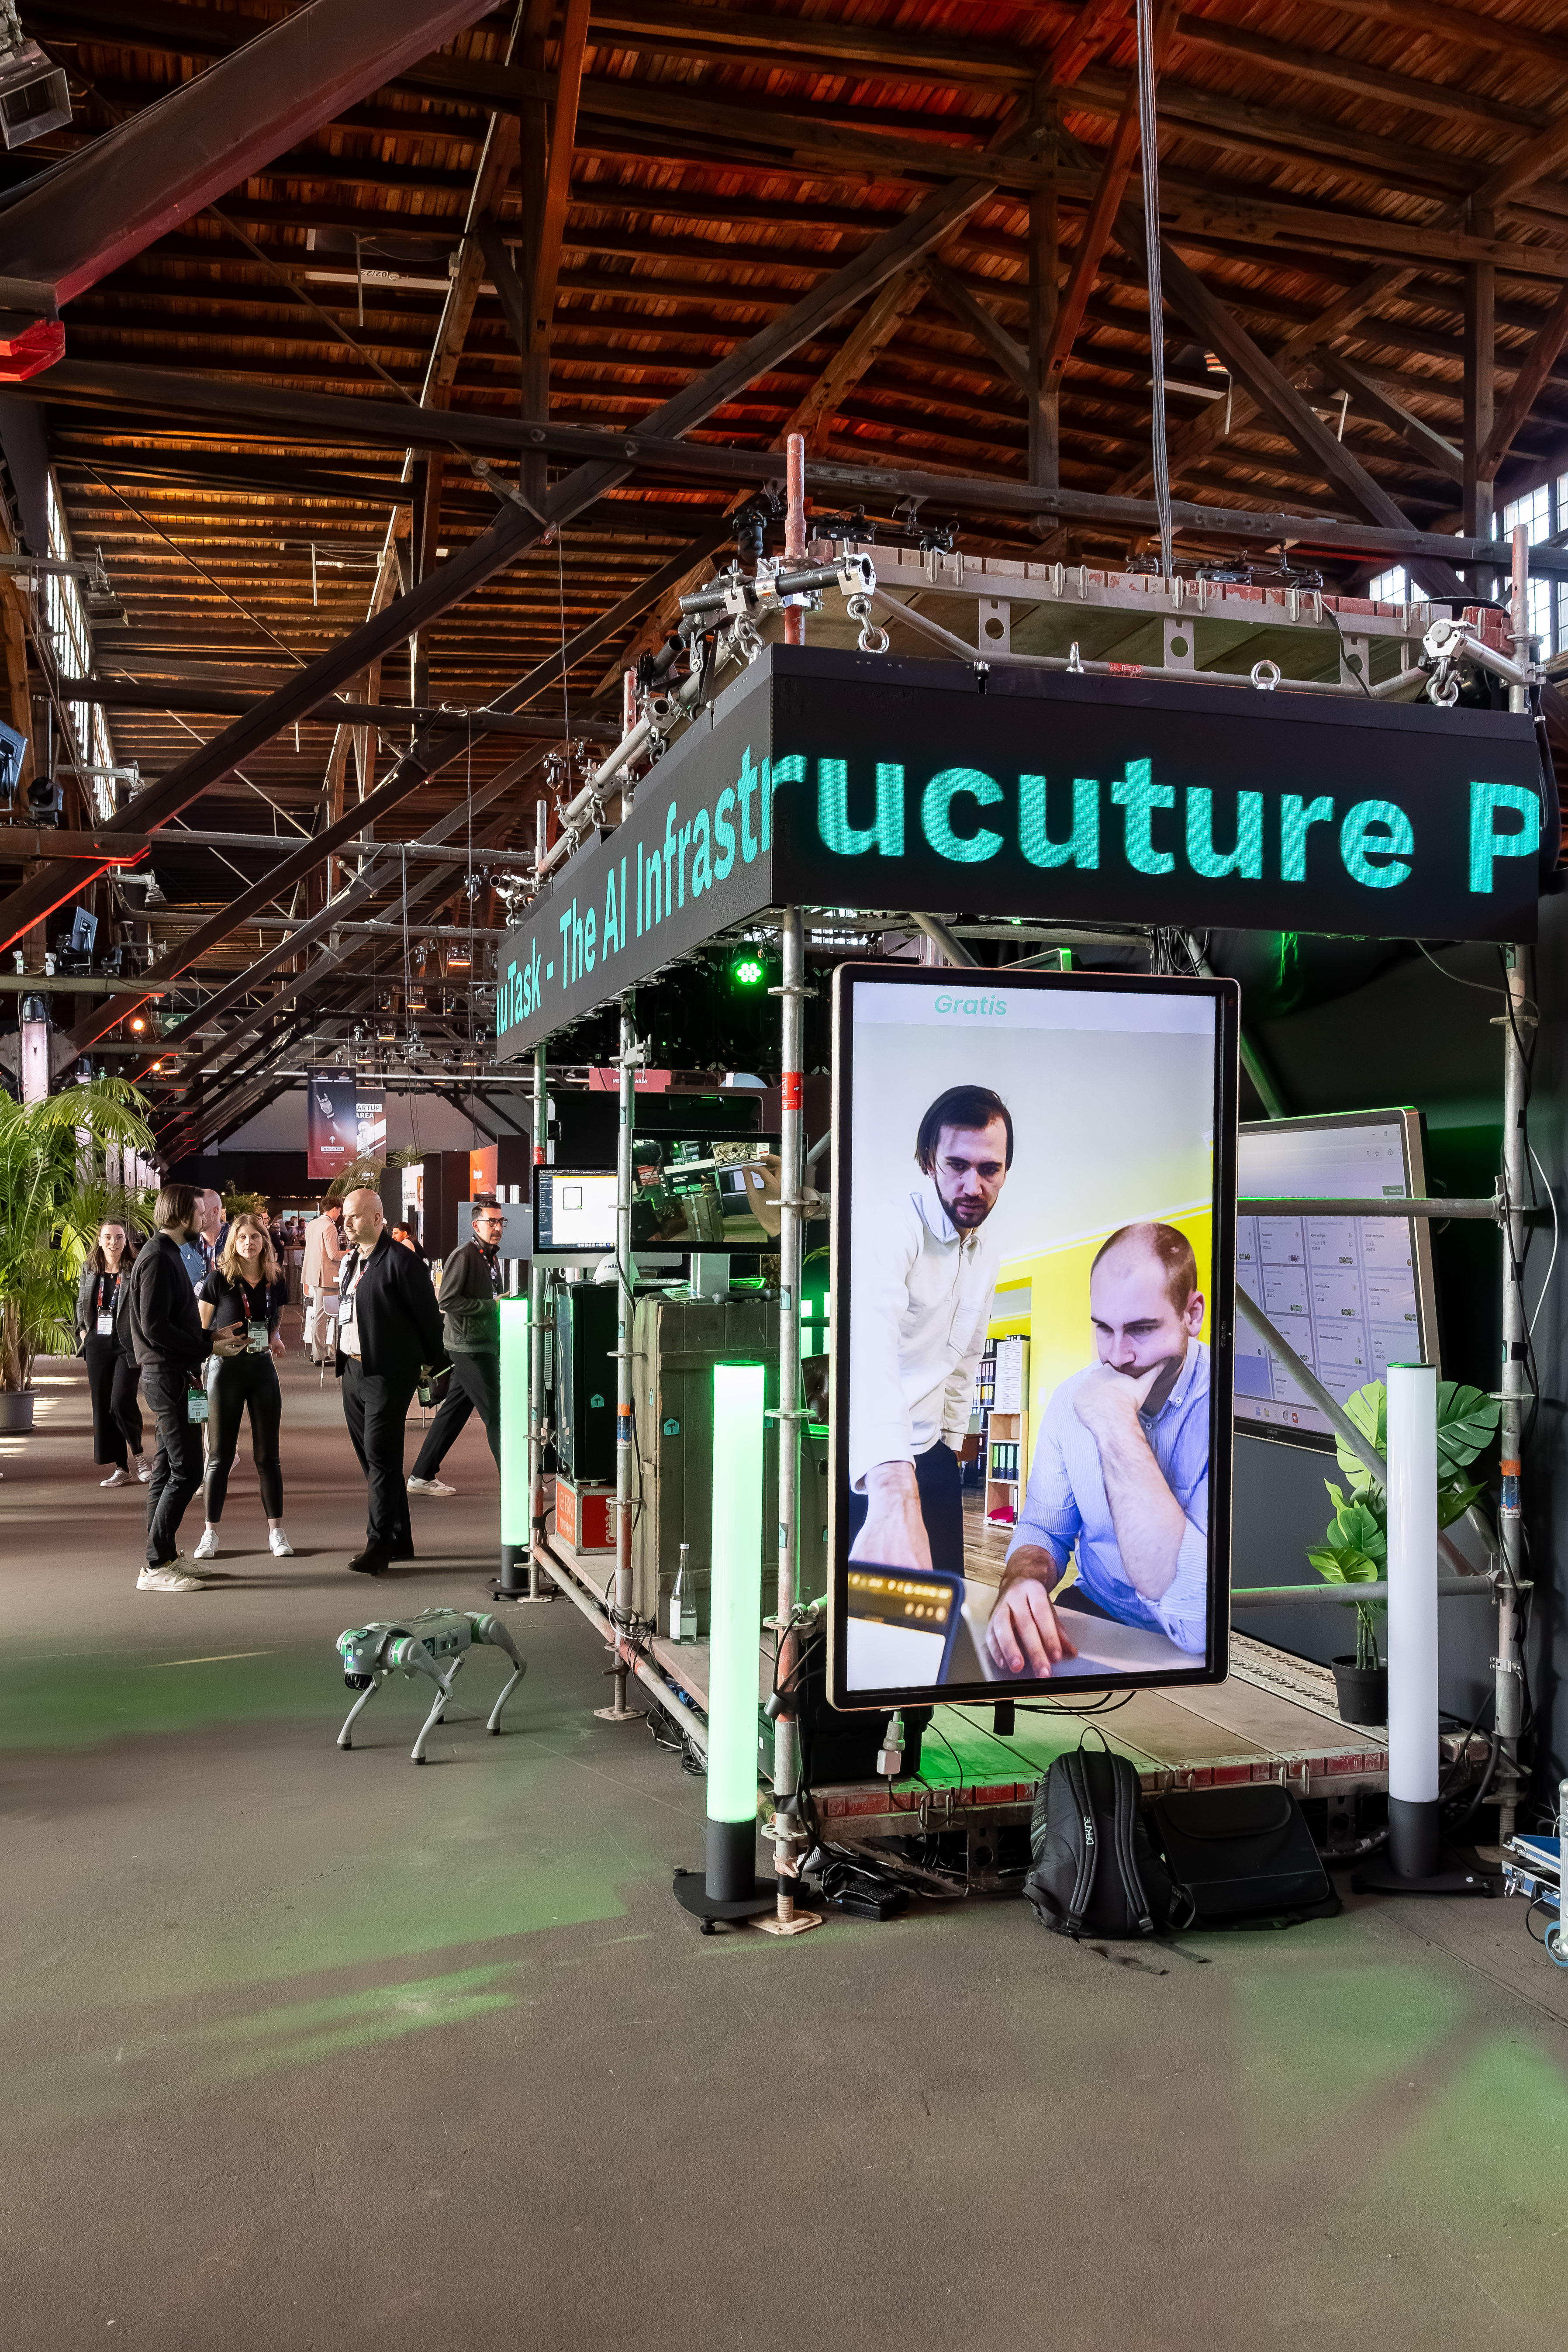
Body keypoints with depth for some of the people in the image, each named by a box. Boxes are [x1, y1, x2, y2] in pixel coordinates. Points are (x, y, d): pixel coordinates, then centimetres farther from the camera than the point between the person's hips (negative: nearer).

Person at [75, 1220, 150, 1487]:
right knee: (102, 1407, 6)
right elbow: (81, 1303, 21)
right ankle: (121, 1468, 14)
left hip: (127, 1345, -5)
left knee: (121, 1402, -16)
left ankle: (138, 1454, 9)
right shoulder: (90, 1270, 9)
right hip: (98, 1345, 5)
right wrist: (83, 1331, 9)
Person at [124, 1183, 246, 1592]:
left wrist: (210, 1336, 11)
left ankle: (164, 1555, 21)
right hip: (168, 1377, -11)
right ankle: (156, 1566, -5)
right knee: (186, 1472, -9)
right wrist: (208, 1348, -17)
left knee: (166, 1469, 14)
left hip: (171, 1377, 11)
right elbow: (155, 1328, -22)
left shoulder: (166, 1255, 15)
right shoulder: (159, 1259, -16)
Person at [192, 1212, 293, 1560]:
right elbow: (200, 1329, -1)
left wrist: (274, 1339, 3)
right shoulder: (219, 1279, -6)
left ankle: (276, 1531, 12)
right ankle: (210, 1534, 12)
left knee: (267, 1454, 6)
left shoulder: (275, 1281, 4)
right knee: (221, 1456, 3)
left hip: (262, 1368, 3)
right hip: (226, 1369, -3)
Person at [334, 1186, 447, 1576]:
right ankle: (399, 1540, 23)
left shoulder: (400, 1261, -14)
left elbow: (428, 1315, -10)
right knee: (371, 1457, 13)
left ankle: (380, 1545, -4)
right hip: (353, 1371, 9)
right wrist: (342, 1360, 15)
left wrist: (433, 1362, -3)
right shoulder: (349, 1260, 13)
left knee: (380, 1459, -8)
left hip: (387, 1375, -9)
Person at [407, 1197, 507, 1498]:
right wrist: (491, 1306, -19)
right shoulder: (464, 1256, -14)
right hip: (470, 1346, -9)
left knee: (453, 1412, 13)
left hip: (485, 1345, 9)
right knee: (496, 1414, -6)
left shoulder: (491, 1256, 15)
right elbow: (447, 1301, -20)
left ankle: (422, 1477, 19)